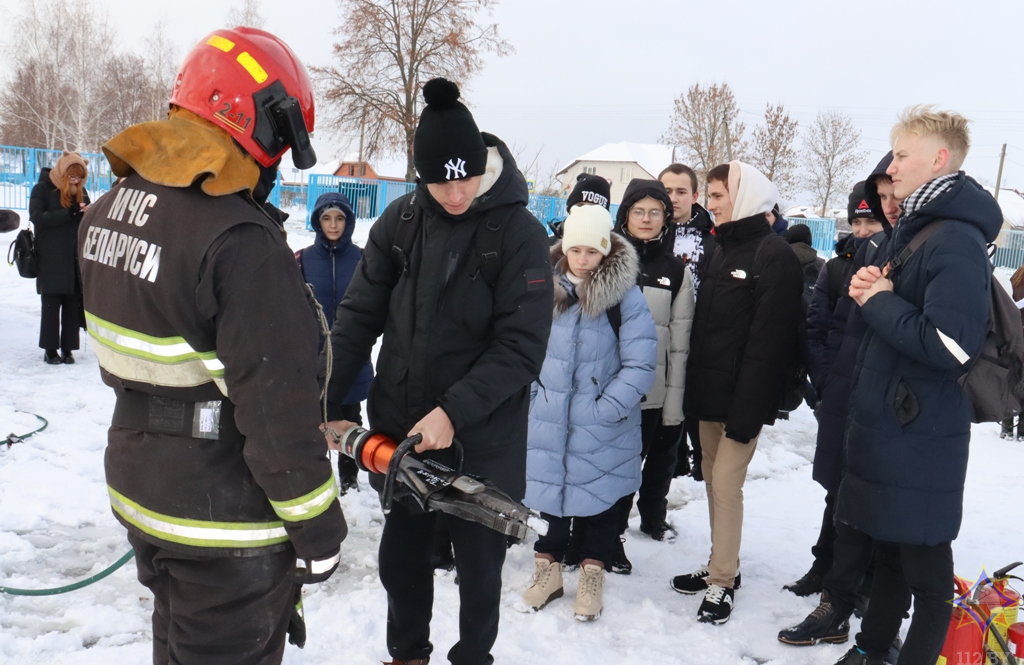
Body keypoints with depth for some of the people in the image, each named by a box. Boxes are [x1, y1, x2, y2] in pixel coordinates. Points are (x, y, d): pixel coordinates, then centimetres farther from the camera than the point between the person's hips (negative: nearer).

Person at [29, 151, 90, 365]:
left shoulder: (80, 191, 12)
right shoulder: (43, 188, -2)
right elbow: (36, 217, -14)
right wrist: (69, 212, -24)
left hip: (76, 258, 4)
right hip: (51, 260, -4)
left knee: (73, 305, 4)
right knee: (51, 305, 1)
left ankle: (67, 348, 11)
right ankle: (50, 349, 9)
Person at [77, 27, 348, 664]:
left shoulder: (108, 212, 1)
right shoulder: (242, 243, -28)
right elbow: (279, 413, -26)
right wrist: (319, 531, -16)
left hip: (137, 491, 8)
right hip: (226, 524, -8)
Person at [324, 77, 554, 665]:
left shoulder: (521, 234, -12)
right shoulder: (401, 221, -2)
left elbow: (522, 347, -16)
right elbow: (358, 317, 1)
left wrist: (453, 411, -24)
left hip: (483, 439, -3)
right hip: (399, 430, 4)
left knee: (479, 563, 13)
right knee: (401, 555, 19)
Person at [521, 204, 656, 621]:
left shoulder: (626, 296, -11)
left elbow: (640, 364, -12)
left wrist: (606, 409, -15)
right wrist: (532, 394, 1)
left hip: (603, 430, -3)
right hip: (548, 419, 3)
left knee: (600, 496, 10)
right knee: (548, 491, 12)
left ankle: (592, 578, 28)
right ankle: (548, 568, 31)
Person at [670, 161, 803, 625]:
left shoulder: (774, 254, -12)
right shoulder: (723, 248, 15)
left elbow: (768, 342, -19)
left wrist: (746, 410, -22)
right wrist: (695, 388, 12)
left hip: (741, 396, -8)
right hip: (709, 393, 8)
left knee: (726, 482, -5)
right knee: (713, 478, 13)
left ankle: (723, 580, 8)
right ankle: (720, 566, 25)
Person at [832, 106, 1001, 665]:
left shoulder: (956, 241, -18)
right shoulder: (910, 228, 13)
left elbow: (950, 345, -29)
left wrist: (880, 301, -17)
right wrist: (871, 290, 0)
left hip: (921, 438, -10)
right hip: (882, 424, 10)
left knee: (925, 566, 6)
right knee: (886, 549, 21)